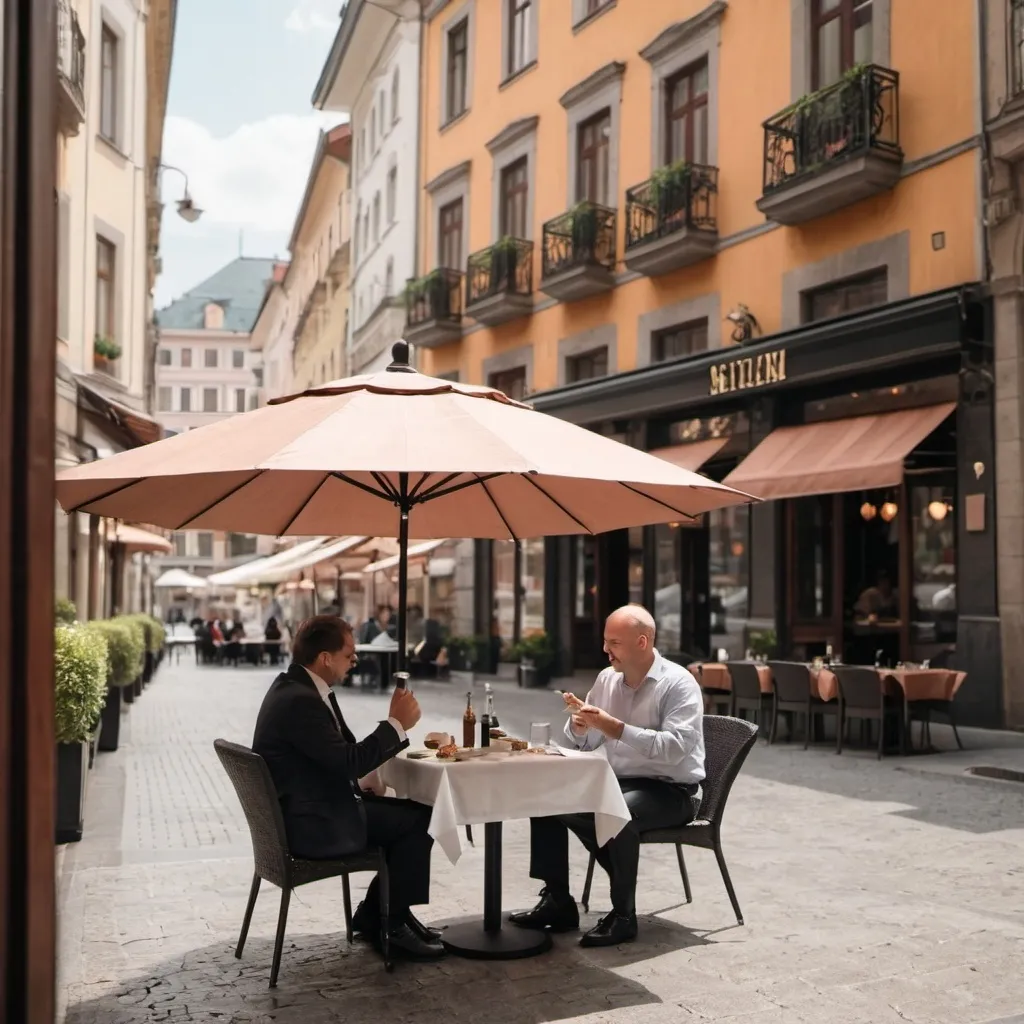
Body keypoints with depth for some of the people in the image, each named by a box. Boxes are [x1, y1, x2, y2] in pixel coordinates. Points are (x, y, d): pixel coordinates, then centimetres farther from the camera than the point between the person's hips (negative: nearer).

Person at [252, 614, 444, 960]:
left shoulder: (298, 687, 8)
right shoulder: (300, 700, -24)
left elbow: (343, 754, 14)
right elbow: (348, 761, -25)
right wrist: (396, 723, -17)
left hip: (314, 807, 10)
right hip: (311, 823, -10)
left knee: (413, 812, 10)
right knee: (419, 821, -8)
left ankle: (374, 914, 19)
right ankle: (392, 924, 7)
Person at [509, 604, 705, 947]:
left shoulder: (678, 683, -14)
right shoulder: (607, 678, 6)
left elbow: (674, 747, -28)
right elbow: (585, 743, 13)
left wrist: (615, 727, -30)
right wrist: (579, 724, -11)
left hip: (671, 791, -7)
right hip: (620, 781, 8)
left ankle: (623, 915, -18)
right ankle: (557, 901, 2)